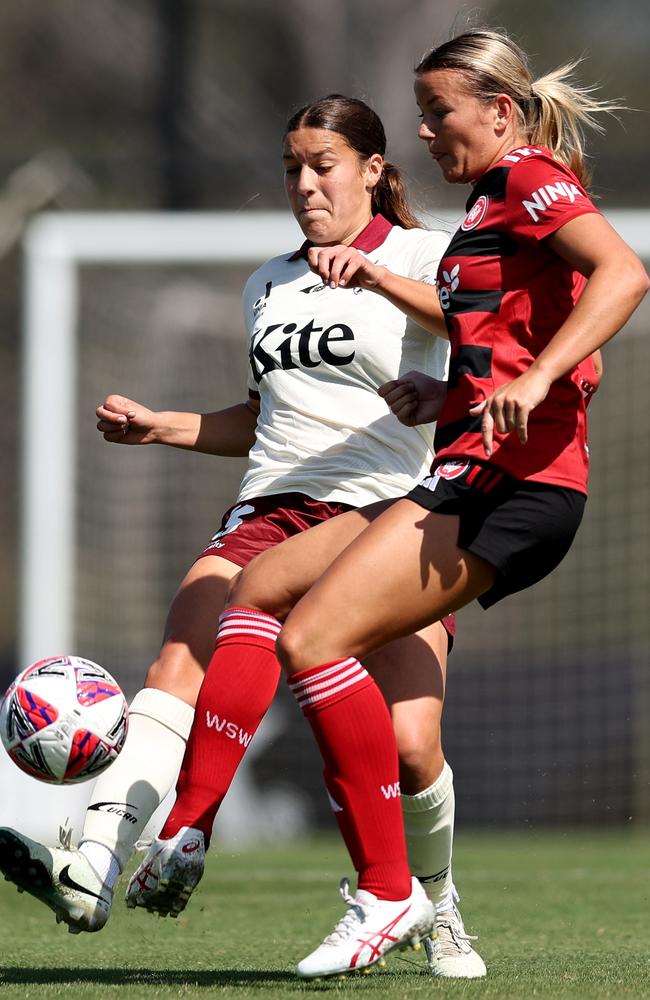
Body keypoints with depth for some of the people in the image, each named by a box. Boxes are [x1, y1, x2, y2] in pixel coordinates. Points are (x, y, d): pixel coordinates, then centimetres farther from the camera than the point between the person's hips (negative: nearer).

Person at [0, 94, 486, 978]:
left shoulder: (420, 257, 2)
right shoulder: (269, 285, 22)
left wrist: (376, 274, -36)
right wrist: (156, 426, 18)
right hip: (273, 509, 4)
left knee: (409, 745, -15)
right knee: (182, 664, -23)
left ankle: (436, 904, 17)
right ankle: (92, 870, -40)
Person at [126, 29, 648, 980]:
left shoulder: (531, 180, -4)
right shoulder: (496, 204, 25)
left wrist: (534, 378, -32)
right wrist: (445, 395, 15)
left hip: (510, 479, -11)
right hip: (470, 477, 11)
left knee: (312, 639, -19)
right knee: (260, 586, 10)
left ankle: (385, 890, -13)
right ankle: (179, 837, 4)